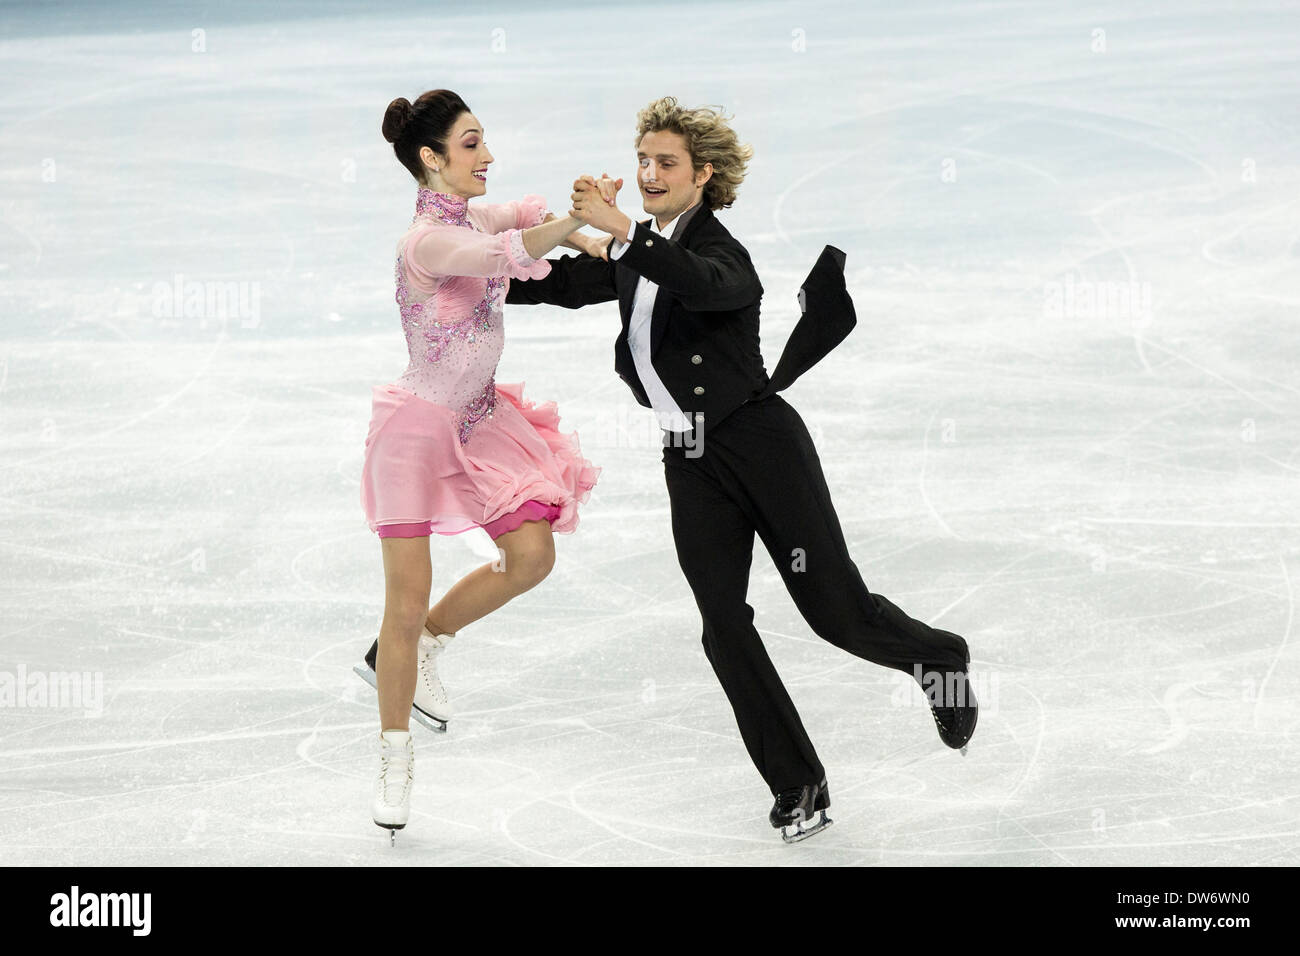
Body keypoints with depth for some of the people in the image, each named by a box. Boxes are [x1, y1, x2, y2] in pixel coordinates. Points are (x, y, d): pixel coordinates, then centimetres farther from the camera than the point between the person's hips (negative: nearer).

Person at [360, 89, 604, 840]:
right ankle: (396, 761, 12)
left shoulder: (471, 215, 4)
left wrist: (589, 240, 10)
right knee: (409, 598, -4)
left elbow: (528, 215, 24)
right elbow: (511, 254, -38)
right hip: (420, 426, -8)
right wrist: (581, 216, -46)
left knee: (534, 554, -7)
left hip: (480, 420, 8)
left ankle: (415, 650, 16)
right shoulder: (428, 241, -22)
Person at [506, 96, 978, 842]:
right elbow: (564, 284, 24)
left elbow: (701, 284, -38)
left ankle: (939, 659, 28)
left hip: (759, 442, -7)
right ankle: (799, 787, 6)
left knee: (837, 609, -4)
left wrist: (621, 228, -46)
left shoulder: (722, 252, -14)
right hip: (691, 463, 7)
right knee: (723, 627, -2)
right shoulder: (639, 256, 10)